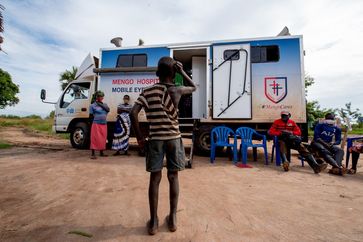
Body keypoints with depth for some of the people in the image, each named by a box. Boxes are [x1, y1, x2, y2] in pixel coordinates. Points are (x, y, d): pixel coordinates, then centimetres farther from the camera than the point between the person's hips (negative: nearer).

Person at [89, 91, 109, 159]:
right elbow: (91, 116, 2)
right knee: (95, 139, -4)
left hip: (104, 124, 5)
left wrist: (100, 104, -9)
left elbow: (108, 110, -8)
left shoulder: (104, 104, 13)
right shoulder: (93, 105, -1)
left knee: (103, 139, 9)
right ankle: (93, 154, 4)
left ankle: (101, 152, 21)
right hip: (96, 124, -5)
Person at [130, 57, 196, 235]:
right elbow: (193, 87, 17)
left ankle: (153, 221, 17)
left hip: (155, 139, 1)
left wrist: (139, 138, -2)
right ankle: (172, 218, 22)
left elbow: (133, 113, -9)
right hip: (174, 138, 0)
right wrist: (182, 71, 15)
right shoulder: (176, 90, -3)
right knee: (173, 177, 11)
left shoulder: (147, 91, 1)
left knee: (155, 178, 9)